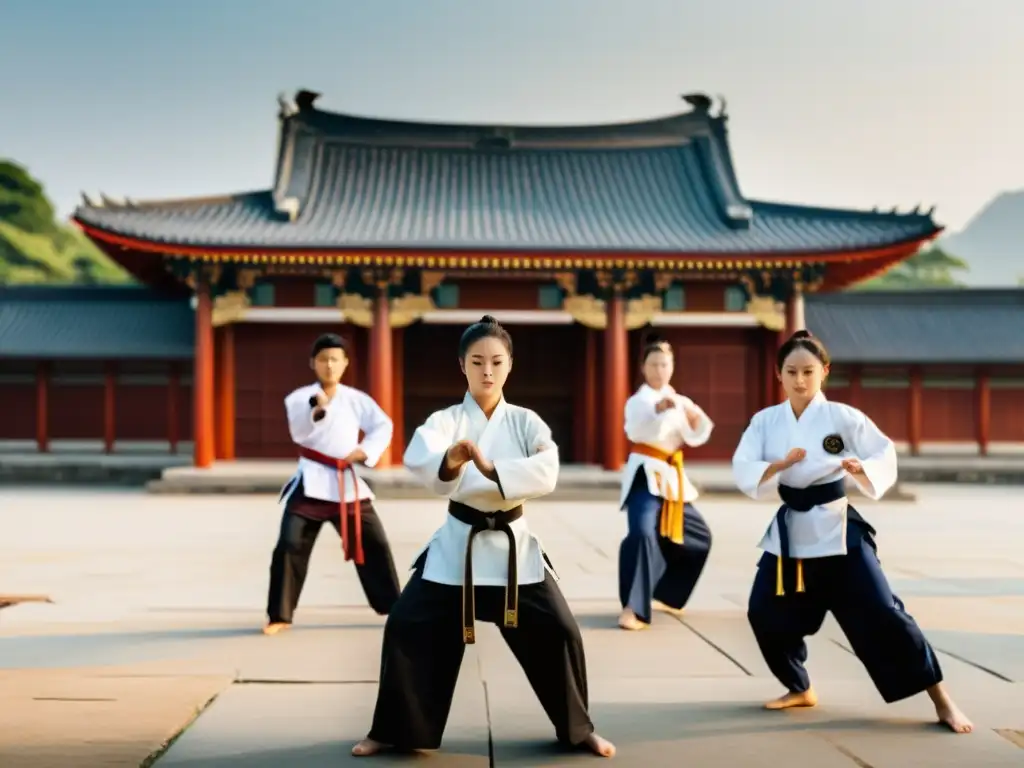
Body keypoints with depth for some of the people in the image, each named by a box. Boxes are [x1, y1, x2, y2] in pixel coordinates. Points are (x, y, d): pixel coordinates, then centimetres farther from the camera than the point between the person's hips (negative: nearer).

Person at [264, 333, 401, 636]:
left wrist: (365, 451, -7)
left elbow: (383, 426, 9)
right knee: (290, 546, -11)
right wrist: (315, 409, -37)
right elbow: (298, 432, -18)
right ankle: (279, 615, 2)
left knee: (374, 544, 6)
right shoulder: (300, 398, -3)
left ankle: (394, 607, 22)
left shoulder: (357, 399, 5)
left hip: (347, 482, 3)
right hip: (311, 481, -2)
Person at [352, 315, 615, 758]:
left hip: (512, 544, 0)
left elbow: (546, 472, -20)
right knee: (406, 628, -6)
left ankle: (578, 729, 18)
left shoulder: (526, 422, -1)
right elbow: (417, 454, -28)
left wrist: (491, 469, -36)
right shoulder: (446, 420, -5)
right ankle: (391, 730, 13)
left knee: (557, 632, -4)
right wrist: (448, 461, -51)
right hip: (458, 543, 0)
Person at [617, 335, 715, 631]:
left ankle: (664, 595, 31)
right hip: (645, 474, -7)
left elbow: (694, 438, 3)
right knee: (642, 533, -29)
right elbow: (635, 429, -27)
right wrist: (658, 409, -45)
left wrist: (695, 419, -18)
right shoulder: (639, 400, -5)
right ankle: (632, 608, -29)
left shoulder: (679, 401, 13)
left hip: (672, 476, 8)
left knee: (699, 536, 18)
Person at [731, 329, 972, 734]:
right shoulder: (765, 421, 1)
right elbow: (742, 470, -7)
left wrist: (861, 468, -32)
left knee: (880, 615, -9)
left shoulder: (843, 417, -8)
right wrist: (779, 465, -25)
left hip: (837, 529, -4)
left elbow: (885, 457, -10)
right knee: (765, 613, 4)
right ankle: (800, 689, 28)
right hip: (789, 529, 4)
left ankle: (941, 700, 1)